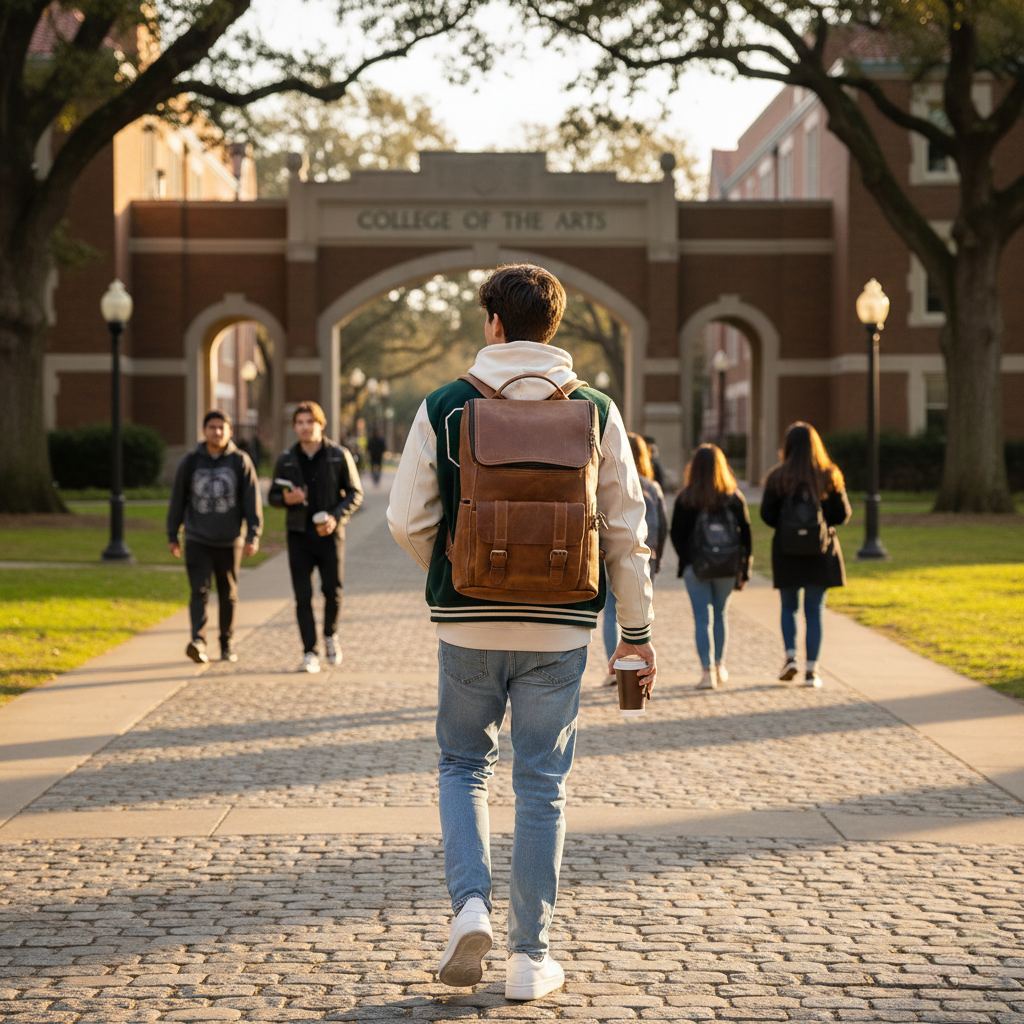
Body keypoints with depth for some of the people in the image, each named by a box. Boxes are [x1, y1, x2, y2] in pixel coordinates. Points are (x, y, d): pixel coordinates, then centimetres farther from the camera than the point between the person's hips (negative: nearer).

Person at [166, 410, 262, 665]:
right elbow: (177, 500, 9)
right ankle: (198, 641, -24)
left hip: (229, 542, 1)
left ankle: (226, 644, 22)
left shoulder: (241, 461, 0)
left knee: (228, 596, 10)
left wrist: (253, 536, -9)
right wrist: (172, 536, 11)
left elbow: (252, 501, -2)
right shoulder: (190, 462, 3)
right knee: (199, 592, -13)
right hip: (197, 541, 0)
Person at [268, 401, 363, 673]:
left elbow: (355, 493, 2)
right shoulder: (286, 459, 5)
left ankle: (330, 635, 24)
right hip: (299, 535, 1)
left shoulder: (339, 456, 0)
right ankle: (310, 654, 1)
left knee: (333, 590, -5)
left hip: (330, 534, -1)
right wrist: (286, 499, -12)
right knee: (303, 597, -4)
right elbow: (273, 496, 12)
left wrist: (336, 516, -14)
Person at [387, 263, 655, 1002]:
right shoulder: (596, 413, 0)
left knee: (464, 765, 18)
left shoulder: (444, 408, -4)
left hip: (468, 624, -1)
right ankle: (531, 957, 11)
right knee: (542, 786, 8)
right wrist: (637, 628, 9)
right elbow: (625, 531, 1)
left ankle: (471, 905, -3)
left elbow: (408, 520, -3)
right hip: (560, 628, 1)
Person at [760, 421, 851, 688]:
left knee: (789, 607, 16)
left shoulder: (778, 477, -7)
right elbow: (842, 514, -1)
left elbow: (767, 515, -7)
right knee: (814, 611, 6)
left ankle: (791, 656, 0)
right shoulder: (830, 476, -3)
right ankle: (812, 670, 3)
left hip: (787, 552, 0)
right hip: (821, 550, 0)